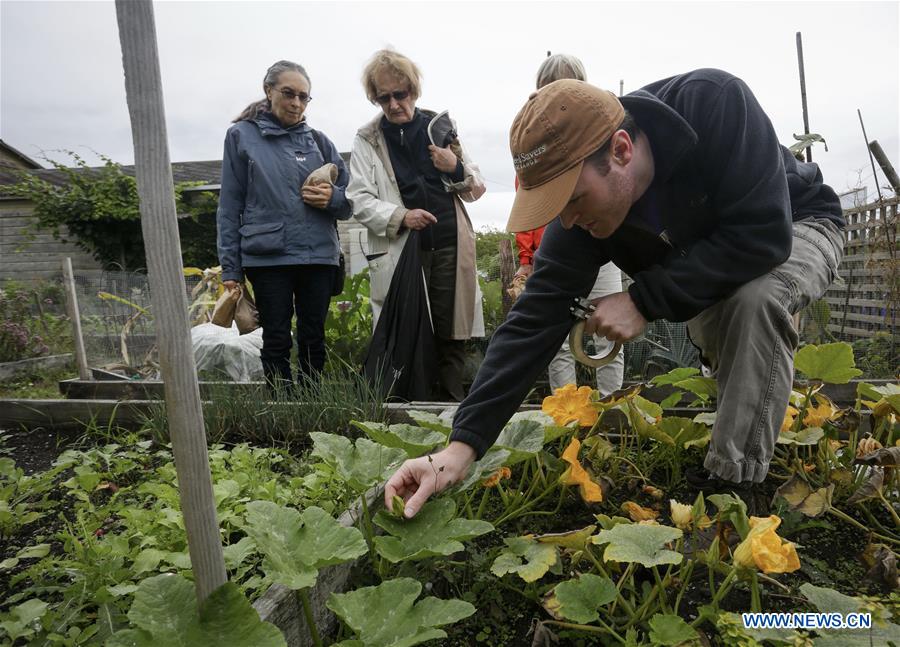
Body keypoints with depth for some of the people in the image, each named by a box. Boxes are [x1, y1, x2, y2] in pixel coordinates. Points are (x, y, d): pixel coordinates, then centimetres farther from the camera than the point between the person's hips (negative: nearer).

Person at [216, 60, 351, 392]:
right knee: (277, 341, 2)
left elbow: (349, 200, 14)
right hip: (267, 256, -2)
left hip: (318, 255, 2)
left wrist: (332, 197, -10)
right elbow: (230, 206, 4)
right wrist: (230, 267, -1)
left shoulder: (318, 141, 13)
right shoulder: (242, 136, 7)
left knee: (313, 340, 6)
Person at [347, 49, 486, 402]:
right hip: (399, 254, -2)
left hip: (450, 250, 2)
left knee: (451, 337, 4)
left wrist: (456, 169, -5)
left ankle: (451, 406, 16)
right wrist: (400, 216, -16)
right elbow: (359, 200, 1)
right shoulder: (367, 141, 8)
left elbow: (476, 190, 16)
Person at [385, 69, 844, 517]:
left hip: (796, 228, -4)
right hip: (706, 265, 5)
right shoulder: (582, 212, -25)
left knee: (755, 295, -33)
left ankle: (732, 484, -21)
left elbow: (762, 235, -37)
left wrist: (643, 300, -37)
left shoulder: (715, 103, -36)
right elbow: (535, 318, -29)